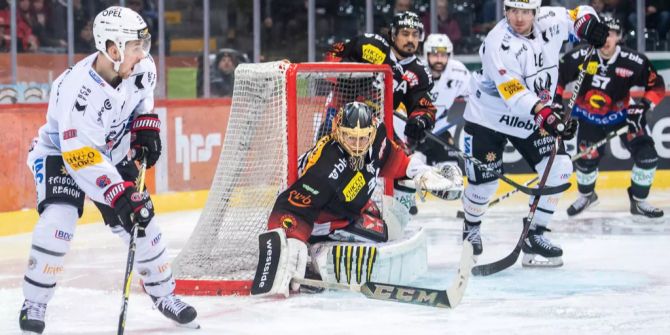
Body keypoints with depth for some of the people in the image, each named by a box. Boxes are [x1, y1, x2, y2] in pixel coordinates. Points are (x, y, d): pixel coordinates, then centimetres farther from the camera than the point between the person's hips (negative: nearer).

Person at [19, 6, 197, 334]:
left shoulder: (140, 67, -18)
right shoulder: (79, 91, -38)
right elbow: (82, 159, -39)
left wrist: (146, 126, -1)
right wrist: (120, 195, -43)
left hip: (113, 153, 6)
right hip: (61, 152, -6)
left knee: (141, 218, 1)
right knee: (58, 218, -26)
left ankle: (163, 294, 21)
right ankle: (34, 304, -14)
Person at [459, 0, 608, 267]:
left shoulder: (549, 21, -12)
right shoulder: (498, 44, -29)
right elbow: (515, 96, -35)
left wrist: (588, 23, -14)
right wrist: (546, 115, -46)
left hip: (536, 115, 5)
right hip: (489, 117, -5)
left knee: (559, 169, -8)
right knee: (484, 181, -3)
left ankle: (534, 235, 4)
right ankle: (471, 228, 29)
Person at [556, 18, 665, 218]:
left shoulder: (635, 62, -22)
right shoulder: (578, 58, -22)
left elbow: (657, 87, -11)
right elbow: (557, 78, -7)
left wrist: (643, 106, -24)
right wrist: (556, 101, -11)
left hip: (622, 114, 1)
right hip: (589, 117, -1)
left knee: (647, 156, -11)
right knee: (587, 159, -6)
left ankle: (639, 201, 10)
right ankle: (586, 196, 29)